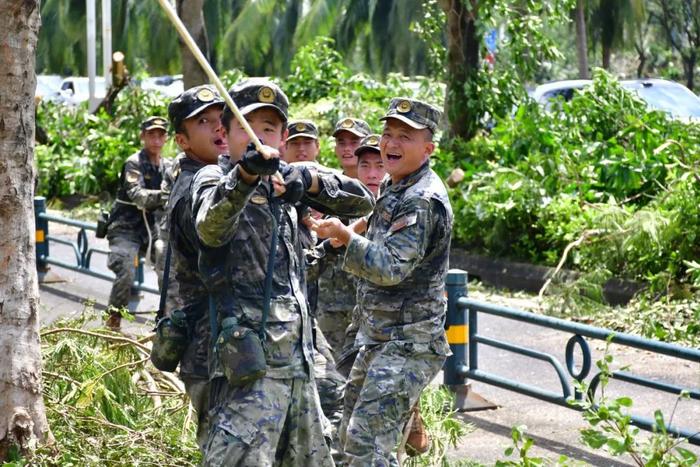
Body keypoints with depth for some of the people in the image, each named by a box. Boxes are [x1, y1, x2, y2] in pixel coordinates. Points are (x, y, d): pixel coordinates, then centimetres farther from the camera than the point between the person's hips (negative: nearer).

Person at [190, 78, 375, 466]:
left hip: (296, 359, 8)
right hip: (250, 358, -8)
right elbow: (210, 229, -27)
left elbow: (361, 201, 11)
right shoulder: (213, 178, -4)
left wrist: (311, 179, -9)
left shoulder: (283, 179, 14)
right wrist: (244, 175, -46)